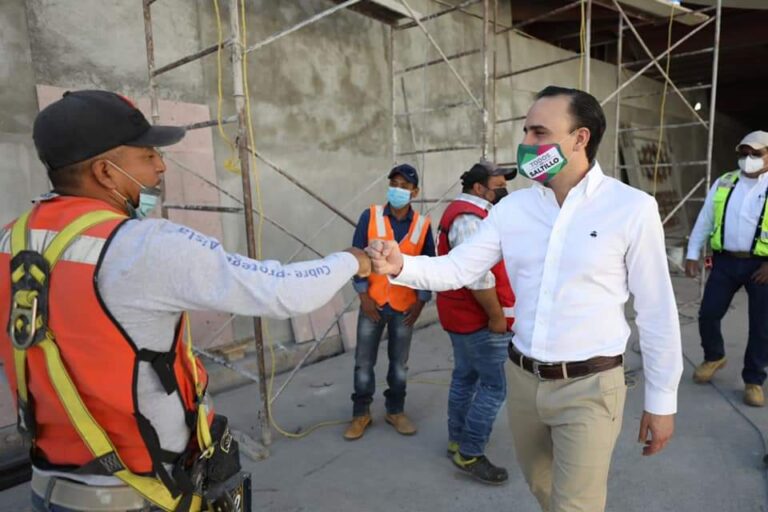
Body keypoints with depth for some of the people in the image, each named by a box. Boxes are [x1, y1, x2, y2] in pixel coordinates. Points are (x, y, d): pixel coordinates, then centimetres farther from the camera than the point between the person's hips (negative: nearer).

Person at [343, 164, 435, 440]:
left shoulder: (422, 224, -3)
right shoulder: (370, 216, -6)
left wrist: (420, 302, -2)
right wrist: (363, 296, -10)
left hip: (405, 306, 1)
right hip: (372, 303, -1)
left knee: (399, 363, 13)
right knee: (364, 362, 8)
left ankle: (395, 411, 31)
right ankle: (361, 414, 25)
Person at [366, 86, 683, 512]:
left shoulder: (632, 208, -12)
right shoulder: (512, 208, -1)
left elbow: (656, 311, -6)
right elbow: (457, 269, -3)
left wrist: (662, 399, -1)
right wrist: (400, 266, -22)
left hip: (589, 387, -4)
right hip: (522, 378, 5)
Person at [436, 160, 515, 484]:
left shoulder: (468, 213, 15)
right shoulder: (470, 218, -21)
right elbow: (478, 276, -28)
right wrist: (496, 316, -20)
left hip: (464, 313, 11)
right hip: (478, 317, -11)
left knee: (466, 376, 18)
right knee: (494, 386, -3)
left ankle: (457, 440, 31)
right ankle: (469, 454, 7)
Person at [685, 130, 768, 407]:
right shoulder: (724, 183, 9)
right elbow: (704, 220, 10)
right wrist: (693, 254, 5)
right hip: (725, 262, 3)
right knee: (708, 314, 5)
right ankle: (714, 357, 32)